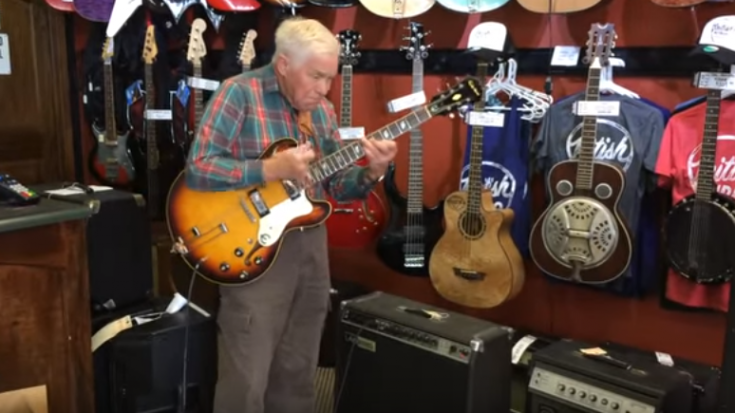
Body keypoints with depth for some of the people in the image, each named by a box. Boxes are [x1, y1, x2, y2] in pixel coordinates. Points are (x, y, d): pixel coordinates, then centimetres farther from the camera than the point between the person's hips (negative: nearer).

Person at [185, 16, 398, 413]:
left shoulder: (322, 109, 9)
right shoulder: (239, 93, -11)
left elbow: (337, 185, 10)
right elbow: (198, 168, -19)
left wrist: (371, 172, -10)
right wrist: (271, 169, -25)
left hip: (310, 246, 6)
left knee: (297, 372, 17)